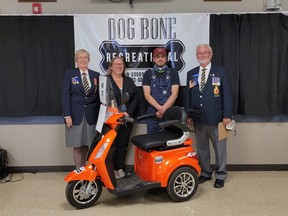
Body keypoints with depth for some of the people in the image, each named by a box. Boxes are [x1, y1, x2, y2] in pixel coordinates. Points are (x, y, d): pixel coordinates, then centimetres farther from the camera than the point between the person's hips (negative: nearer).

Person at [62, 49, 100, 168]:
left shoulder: (96, 75, 10)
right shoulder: (69, 74, 3)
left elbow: (99, 96, 10)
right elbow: (65, 95, -3)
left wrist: (100, 114, 4)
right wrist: (67, 115, -11)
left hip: (91, 116, 2)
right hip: (75, 114, -2)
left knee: (86, 145, 6)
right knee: (77, 145, 1)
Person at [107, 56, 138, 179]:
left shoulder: (129, 81, 15)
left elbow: (135, 98, 9)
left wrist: (129, 113, -6)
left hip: (127, 118, 4)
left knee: (123, 144, 8)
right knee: (112, 144, -2)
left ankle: (120, 168, 16)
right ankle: (112, 169, 7)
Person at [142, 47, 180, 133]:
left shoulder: (173, 73, 6)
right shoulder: (148, 73, 7)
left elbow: (174, 94, -3)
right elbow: (147, 94, -2)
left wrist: (164, 109, -14)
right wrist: (160, 108, -15)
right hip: (152, 113, 1)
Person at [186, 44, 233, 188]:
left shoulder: (220, 72, 0)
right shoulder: (191, 74, 10)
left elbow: (227, 95, -4)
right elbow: (188, 96, 12)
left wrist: (227, 115, -10)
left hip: (216, 118, -3)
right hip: (198, 119, 4)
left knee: (219, 148, 6)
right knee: (201, 147, 12)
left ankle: (220, 175, 20)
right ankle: (205, 173, 27)